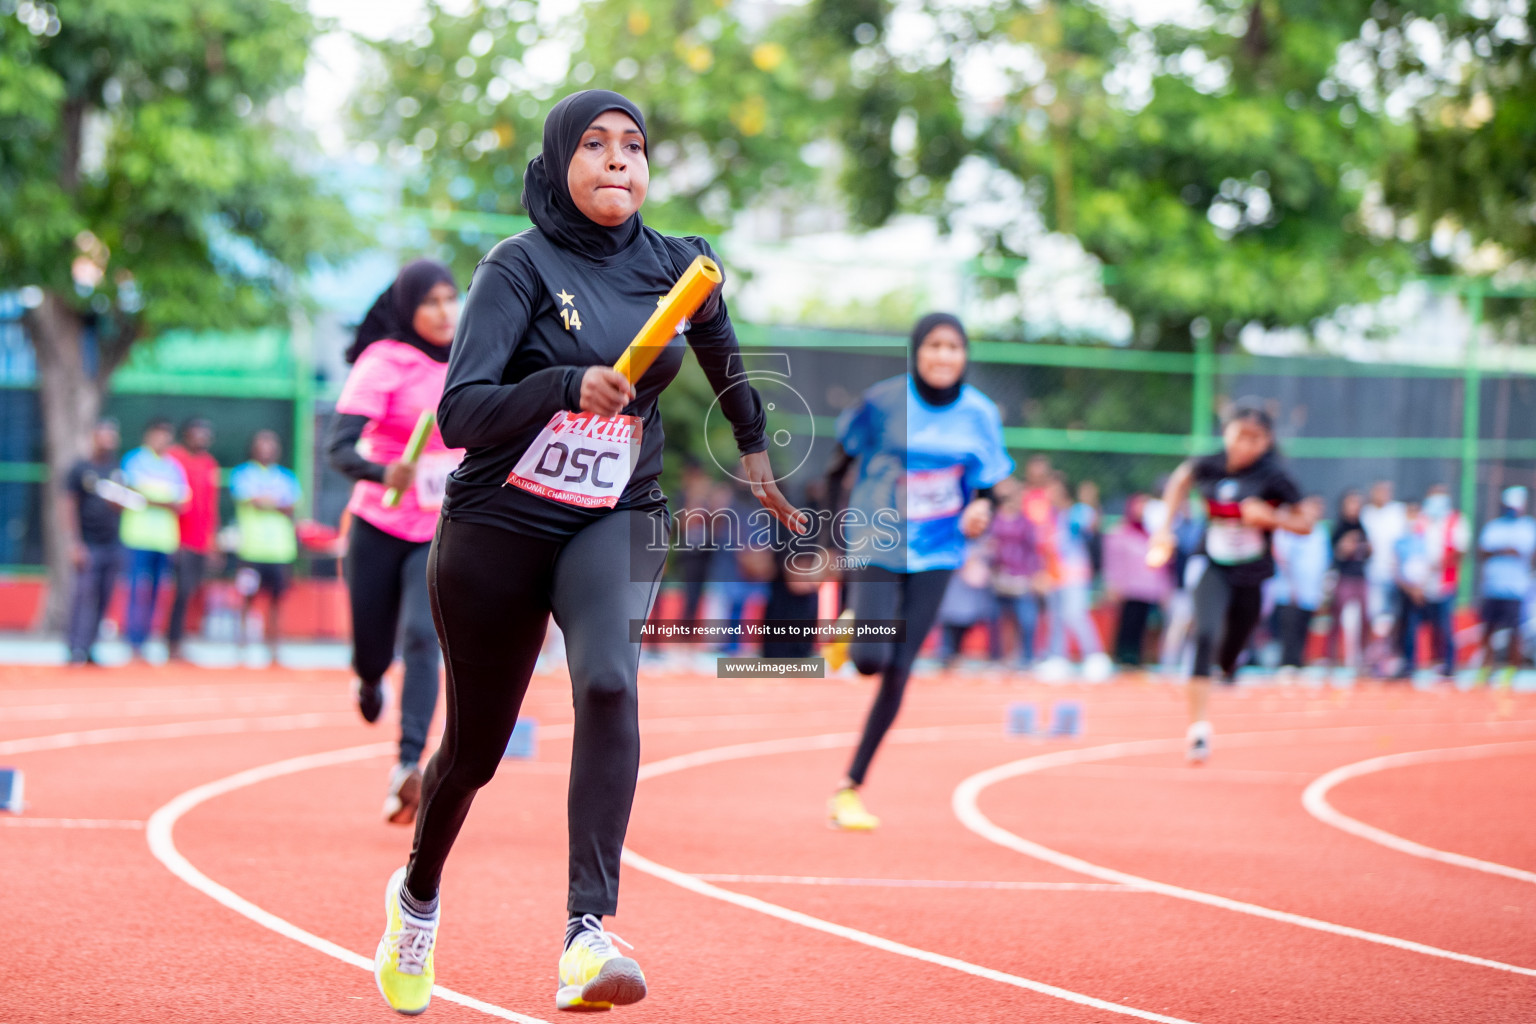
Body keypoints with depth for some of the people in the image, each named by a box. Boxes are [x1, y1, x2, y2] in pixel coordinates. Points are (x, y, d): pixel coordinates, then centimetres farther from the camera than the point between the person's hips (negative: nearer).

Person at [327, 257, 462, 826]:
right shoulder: (382, 363, -13)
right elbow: (338, 447, -24)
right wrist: (384, 475, -42)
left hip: (443, 535, 2)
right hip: (379, 527, -2)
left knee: (422, 636, -21)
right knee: (373, 652, 8)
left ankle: (408, 767, -28)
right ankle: (368, 679, 48)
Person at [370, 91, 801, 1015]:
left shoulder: (677, 267, 1)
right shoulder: (521, 267, -12)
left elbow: (726, 360, 24)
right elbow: (459, 416, -23)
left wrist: (757, 453, 36)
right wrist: (570, 385, -37)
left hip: (615, 523, 2)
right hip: (497, 528, -2)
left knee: (609, 682, -28)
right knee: (477, 747, 9)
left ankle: (587, 937, -35)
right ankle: (418, 894, 42)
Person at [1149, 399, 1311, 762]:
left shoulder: (1273, 477, -15)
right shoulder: (1210, 466, -9)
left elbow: (1305, 524, -7)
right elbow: (1182, 477, 15)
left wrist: (1270, 516, -25)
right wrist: (1165, 528, 10)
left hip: (1252, 578, 1)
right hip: (1215, 571, -1)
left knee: (1227, 659, 13)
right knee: (1205, 636, -27)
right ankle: (1198, 728, -28)